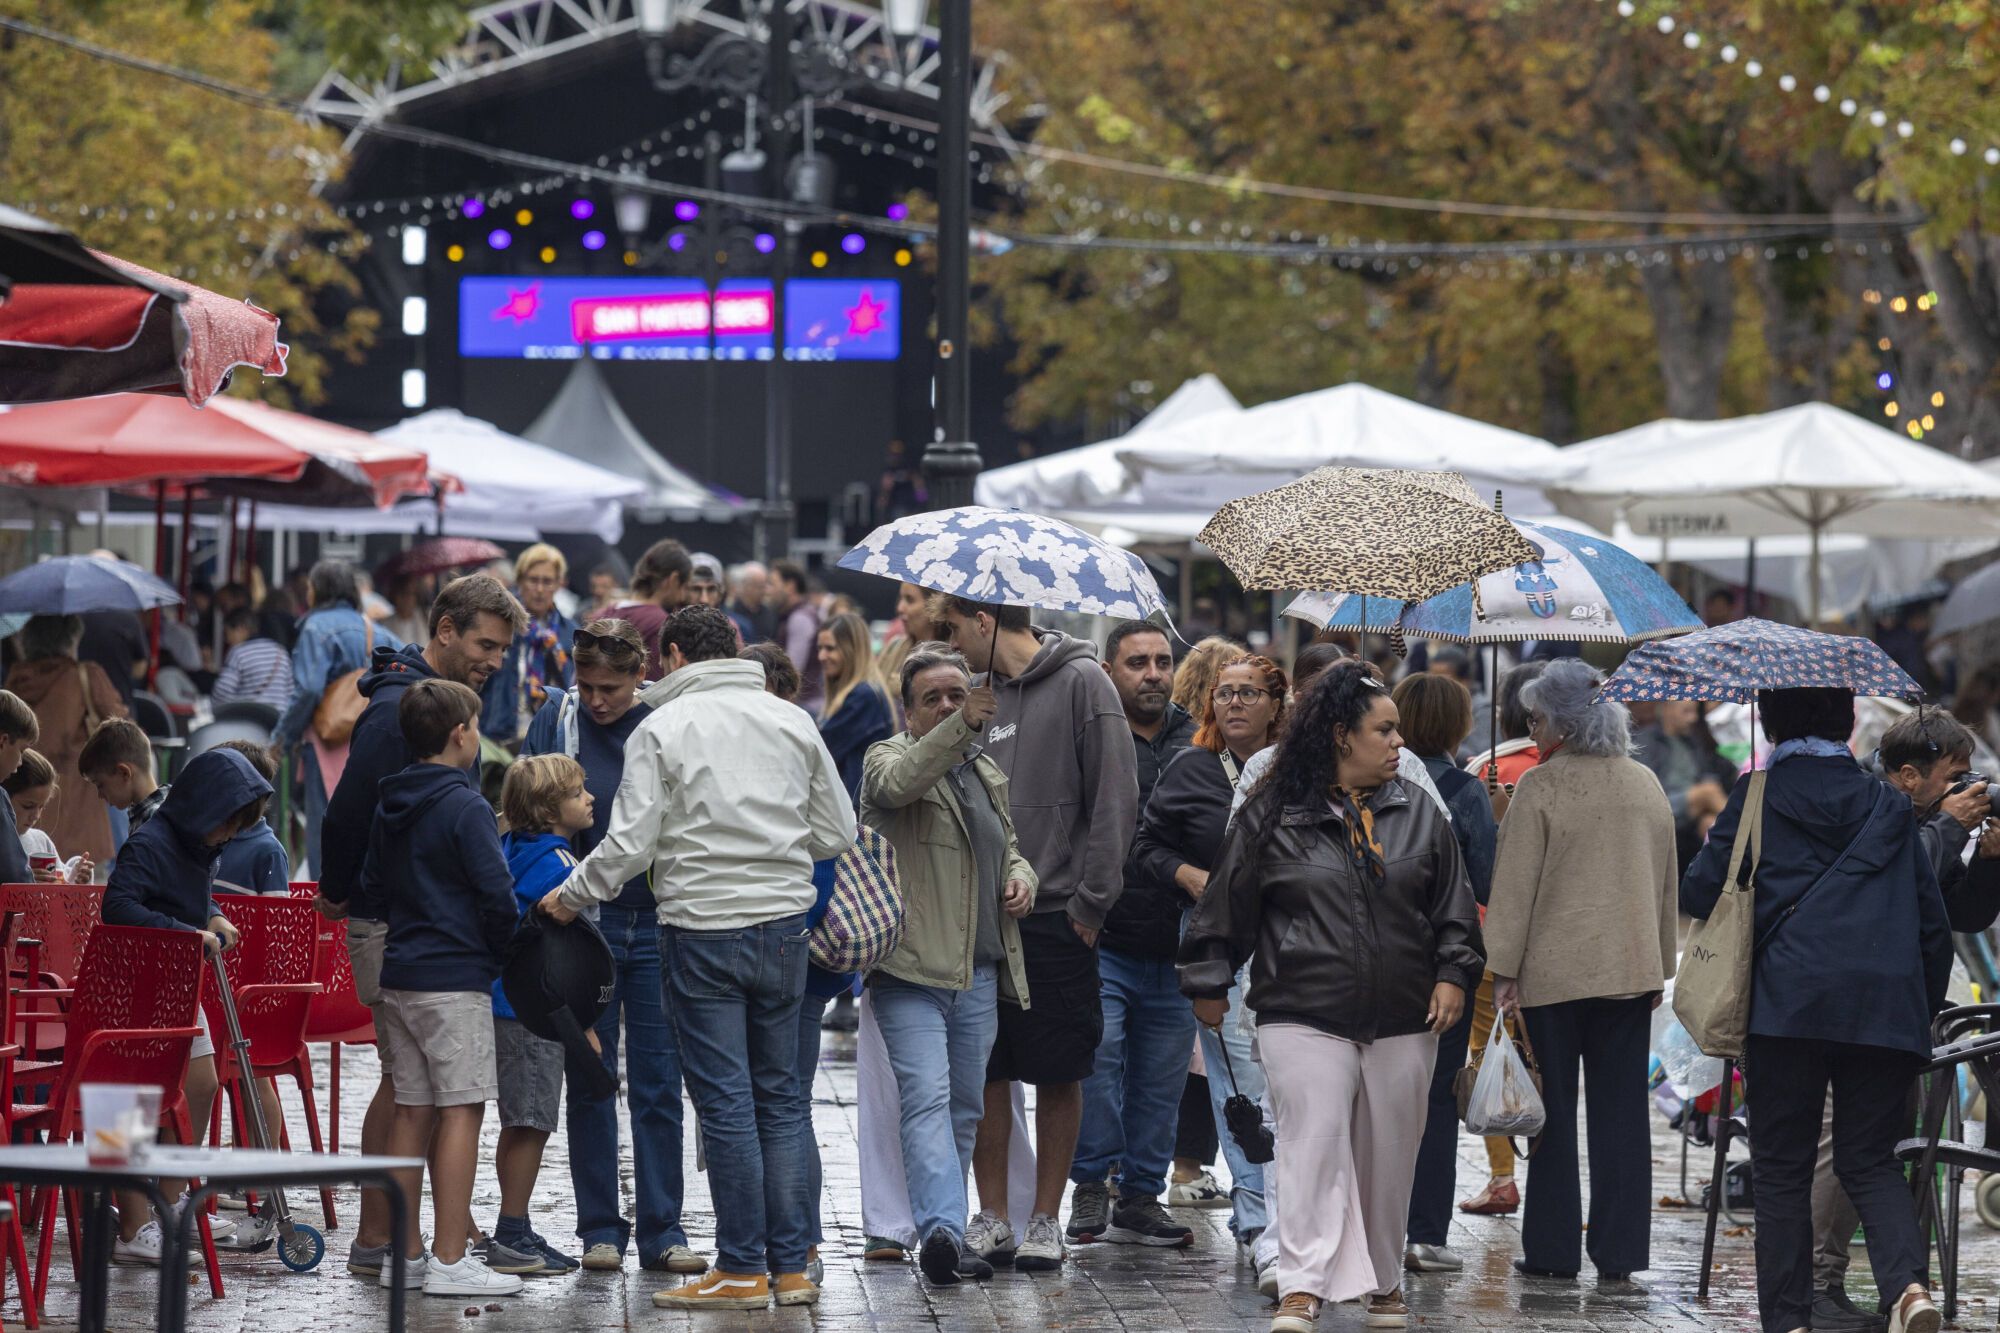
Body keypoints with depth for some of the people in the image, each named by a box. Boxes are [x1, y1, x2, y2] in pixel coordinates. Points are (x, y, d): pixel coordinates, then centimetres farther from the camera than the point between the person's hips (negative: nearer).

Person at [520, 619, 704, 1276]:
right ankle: (600, 1229, 12)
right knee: (589, 1084, 5)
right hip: (583, 921, 1)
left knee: (658, 1085, 2)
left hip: (657, 923, -1)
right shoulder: (558, 718, -1)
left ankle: (662, 1230, 7)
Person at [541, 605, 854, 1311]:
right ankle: (792, 1267, 12)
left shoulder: (662, 728, -6)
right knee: (778, 1098, 11)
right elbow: (838, 832, 9)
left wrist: (572, 895, 6)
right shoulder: (793, 722, 7)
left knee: (725, 1102, -1)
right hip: (785, 921, 4)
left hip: (703, 931, -4)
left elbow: (630, 843, -10)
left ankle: (742, 1271, 0)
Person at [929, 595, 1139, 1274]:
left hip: (1056, 915, -5)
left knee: (1058, 1073, 3)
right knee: (986, 1070, 4)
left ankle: (1045, 1220, 11)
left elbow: (1115, 798, -9)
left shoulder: (1081, 683, -6)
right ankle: (992, 1217, 12)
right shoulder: (981, 694, 11)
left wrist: (1090, 900, -12)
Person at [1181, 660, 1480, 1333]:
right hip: (1304, 1017, -3)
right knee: (1312, 1145, -12)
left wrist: (1452, 975, 1)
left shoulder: (1419, 815, 9)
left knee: (1389, 1153, 9)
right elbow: (1226, 905, 6)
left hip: (1403, 1020, 3)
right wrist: (1209, 984, 9)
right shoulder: (1272, 816, -1)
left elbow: (1452, 907, 13)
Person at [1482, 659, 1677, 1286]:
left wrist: (1504, 969, -5)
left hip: (1554, 972, -5)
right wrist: (1661, 965, 22)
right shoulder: (1647, 786, 9)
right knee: (1621, 1111, 6)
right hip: (1631, 969, 5)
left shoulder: (1541, 786, -9)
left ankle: (1553, 1250, 5)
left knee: (1553, 1112, 3)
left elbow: (1515, 885, -9)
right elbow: (1666, 881, 16)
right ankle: (1619, 1251, 6)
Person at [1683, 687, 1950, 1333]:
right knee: (1870, 1160, 9)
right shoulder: (1887, 807, 14)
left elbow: (1698, 894, 5)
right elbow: (1933, 922, 15)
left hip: (1791, 999, -3)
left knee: (1783, 1167, 6)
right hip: (1888, 1006, 3)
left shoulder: (1759, 796, 3)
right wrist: (1925, 1011, 23)